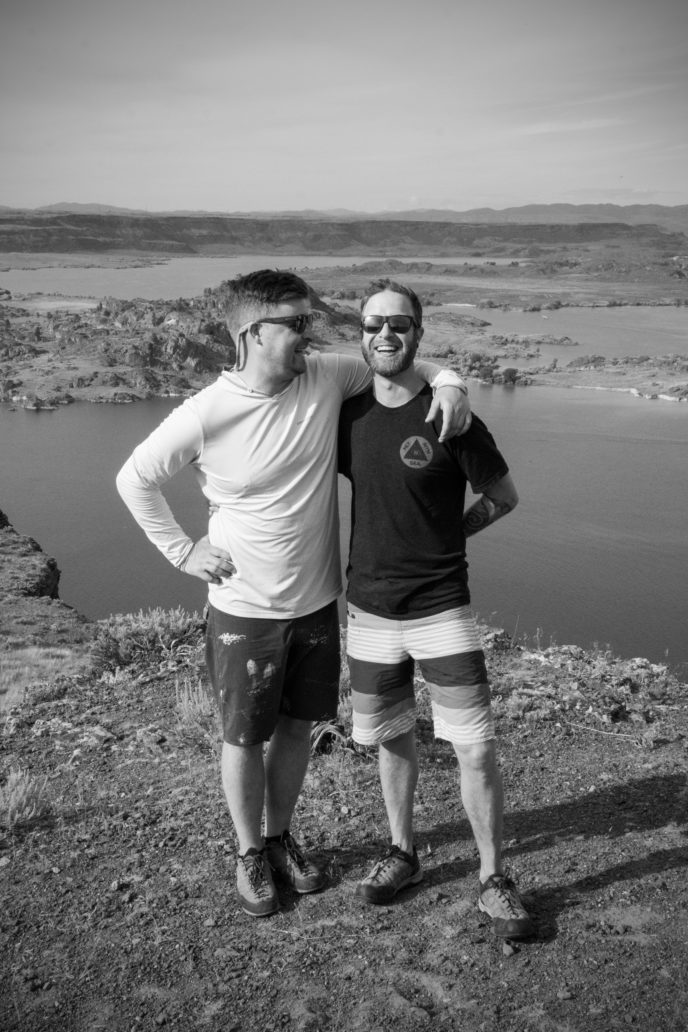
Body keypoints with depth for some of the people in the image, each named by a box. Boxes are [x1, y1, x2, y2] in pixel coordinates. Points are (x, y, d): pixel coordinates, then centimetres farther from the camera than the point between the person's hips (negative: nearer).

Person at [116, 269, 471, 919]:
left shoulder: (327, 378, -10)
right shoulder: (207, 415, -19)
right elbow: (134, 479, -4)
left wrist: (448, 383, -13)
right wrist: (183, 551, -6)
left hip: (316, 602, 4)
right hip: (244, 610, -3)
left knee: (298, 726, 19)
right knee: (244, 738, 12)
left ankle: (280, 836, 43)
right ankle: (249, 853, 37)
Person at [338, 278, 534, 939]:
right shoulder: (347, 416, 1)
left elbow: (503, 498, 3)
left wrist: (446, 534, 2)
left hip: (442, 608, -3)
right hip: (370, 611, 4)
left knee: (475, 747, -2)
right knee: (392, 740, 16)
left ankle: (493, 879, 17)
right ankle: (402, 854, 36)